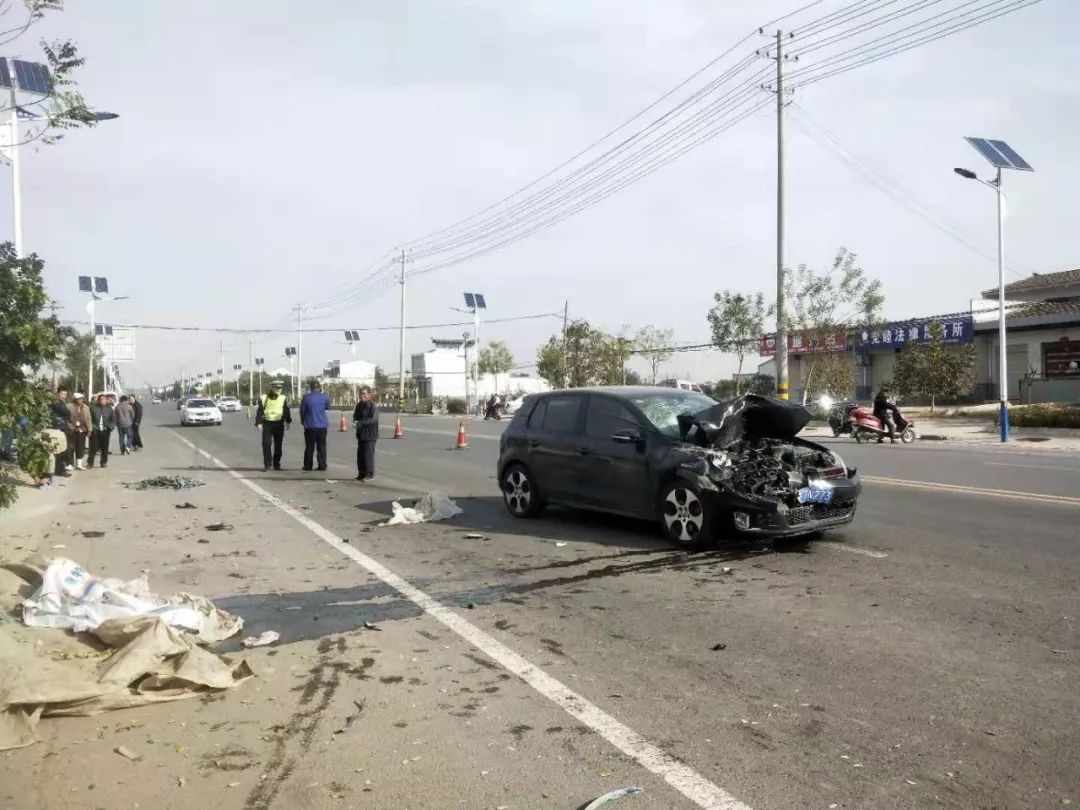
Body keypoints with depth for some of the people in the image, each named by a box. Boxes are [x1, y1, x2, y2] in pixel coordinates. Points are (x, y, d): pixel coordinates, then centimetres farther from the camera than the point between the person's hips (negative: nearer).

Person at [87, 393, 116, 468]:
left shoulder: (109, 409, 6)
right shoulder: (93, 408, 2)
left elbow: (113, 420, 8)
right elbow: (89, 419, 3)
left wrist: (110, 427, -7)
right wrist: (91, 427, -9)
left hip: (105, 431, 1)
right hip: (95, 431, -1)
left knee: (104, 448, 6)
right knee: (93, 447, -2)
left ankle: (104, 462, 16)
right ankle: (90, 462, 8)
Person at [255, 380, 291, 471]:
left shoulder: (283, 398, 3)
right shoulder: (264, 398, 0)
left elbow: (286, 411, 4)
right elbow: (259, 412, 0)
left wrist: (288, 421, -5)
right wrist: (258, 423, -9)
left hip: (279, 424, 1)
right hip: (267, 424, -1)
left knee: (278, 445, 7)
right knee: (266, 444, -8)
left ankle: (277, 464, 21)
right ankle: (266, 464, 0)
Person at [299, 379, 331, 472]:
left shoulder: (306, 397, -8)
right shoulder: (324, 397, -3)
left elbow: (302, 410, 0)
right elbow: (327, 407, 14)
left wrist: (302, 421, 18)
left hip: (310, 426, -1)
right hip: (322, 425, 1)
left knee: (309, 447, 7)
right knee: (321, 446, 8)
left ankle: (307, 467, 11)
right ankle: (322, 467, 6)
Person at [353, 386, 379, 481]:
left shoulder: (373, 406, -13)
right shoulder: (359, 405, 11)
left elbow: (373, 419, -24)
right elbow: (355, 415, 23)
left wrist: (360, 423, -29)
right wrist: (355, 421, -1)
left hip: (370, 434, -8)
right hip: (360, 434, 8)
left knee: (368, 454, -6)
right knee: (360, 454, 12)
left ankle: (369, 474, 2)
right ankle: (361, 474, 22)